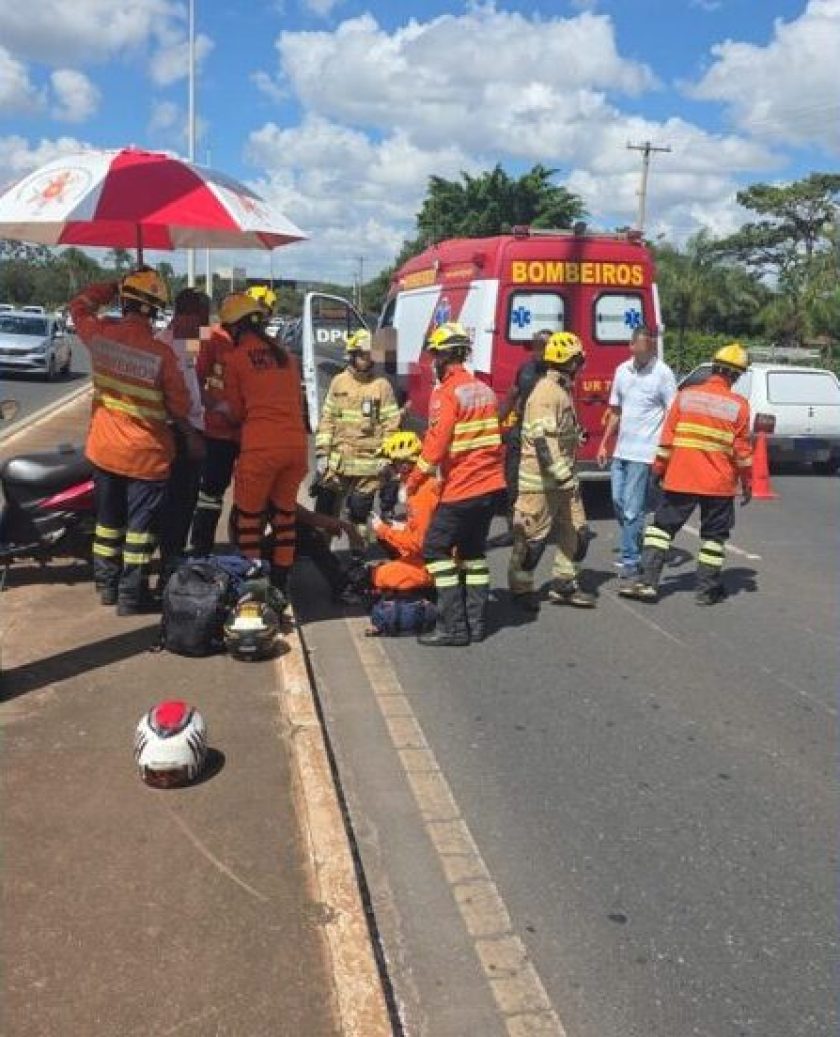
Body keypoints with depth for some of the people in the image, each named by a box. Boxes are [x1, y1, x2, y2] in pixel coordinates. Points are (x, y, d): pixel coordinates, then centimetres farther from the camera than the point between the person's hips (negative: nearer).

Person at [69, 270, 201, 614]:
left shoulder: (99, 334, -8)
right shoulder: (161, 353, -19)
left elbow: (79, 306, 15)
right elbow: (178, 403, -8)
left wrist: (114, 288, 9)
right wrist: (190, 434, 10)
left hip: (104, 447, 5)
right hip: (146, 454, -5)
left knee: (108, 519, 18)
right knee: (139, 525, 5)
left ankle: (106, 585, 28)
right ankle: (131, 595, 10)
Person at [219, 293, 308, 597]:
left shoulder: (234, 358, 0)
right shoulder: (285, 355, 12)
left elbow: (236, 412, 8)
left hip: (261, 447, -5)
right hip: (296, 443, 5)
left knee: (248, 519, 9)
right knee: (284, 514, 17)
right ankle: (280, 584, 24)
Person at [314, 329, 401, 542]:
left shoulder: (382, 385, -1)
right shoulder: (339, 382, 6)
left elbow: (392, 425, -2)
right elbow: (327, 420, 8)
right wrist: (322, 453, 2)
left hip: (368, 463, -2)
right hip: (337, 462, 2)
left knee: (360, 513, 7)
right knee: (325, 510, 5)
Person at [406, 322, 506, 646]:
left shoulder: (446, 393, -12)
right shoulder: (484, 389, 12)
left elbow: (435, 444, -16)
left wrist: (412, 483, -8)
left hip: (462, 488, -8)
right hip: (492, 485, 8)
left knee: (436, 549, 1)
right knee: (473, 550, 17)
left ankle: (453, 626, -2)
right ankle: (476, 622, 18)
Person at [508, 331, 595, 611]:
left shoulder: (562, 389, 16)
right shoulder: (546, 392, -17)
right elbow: (542, 439, -27)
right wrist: (561, 473, -29)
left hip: (562, 476, 10)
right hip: (542, 479, -10)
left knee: (576, 532, 12)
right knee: (533, 536, 0)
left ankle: (564, 585, 23)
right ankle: (521, 588, 14)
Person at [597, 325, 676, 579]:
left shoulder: (663, 373, -9)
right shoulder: (622, 370, 9)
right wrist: (604, 444, 15)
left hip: (643, 452, -7)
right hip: (621, 450, 7)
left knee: (633, 509, -5)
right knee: (618, 502, 13)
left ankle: (631, 561, 4)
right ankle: (635, 548, 31)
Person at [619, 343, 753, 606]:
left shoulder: (685, 396, 0)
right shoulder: (738, 405, -5)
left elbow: (667, 438, 1)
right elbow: (742, 450, -2)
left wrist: (658, 470, 11)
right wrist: (747, 483, 8)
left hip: (680, 479, 1)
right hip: (719, 484, -1)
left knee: (663, 525, 10)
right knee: (713, 535, 12)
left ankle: (648, 581, 3)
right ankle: (707, 589, 16)